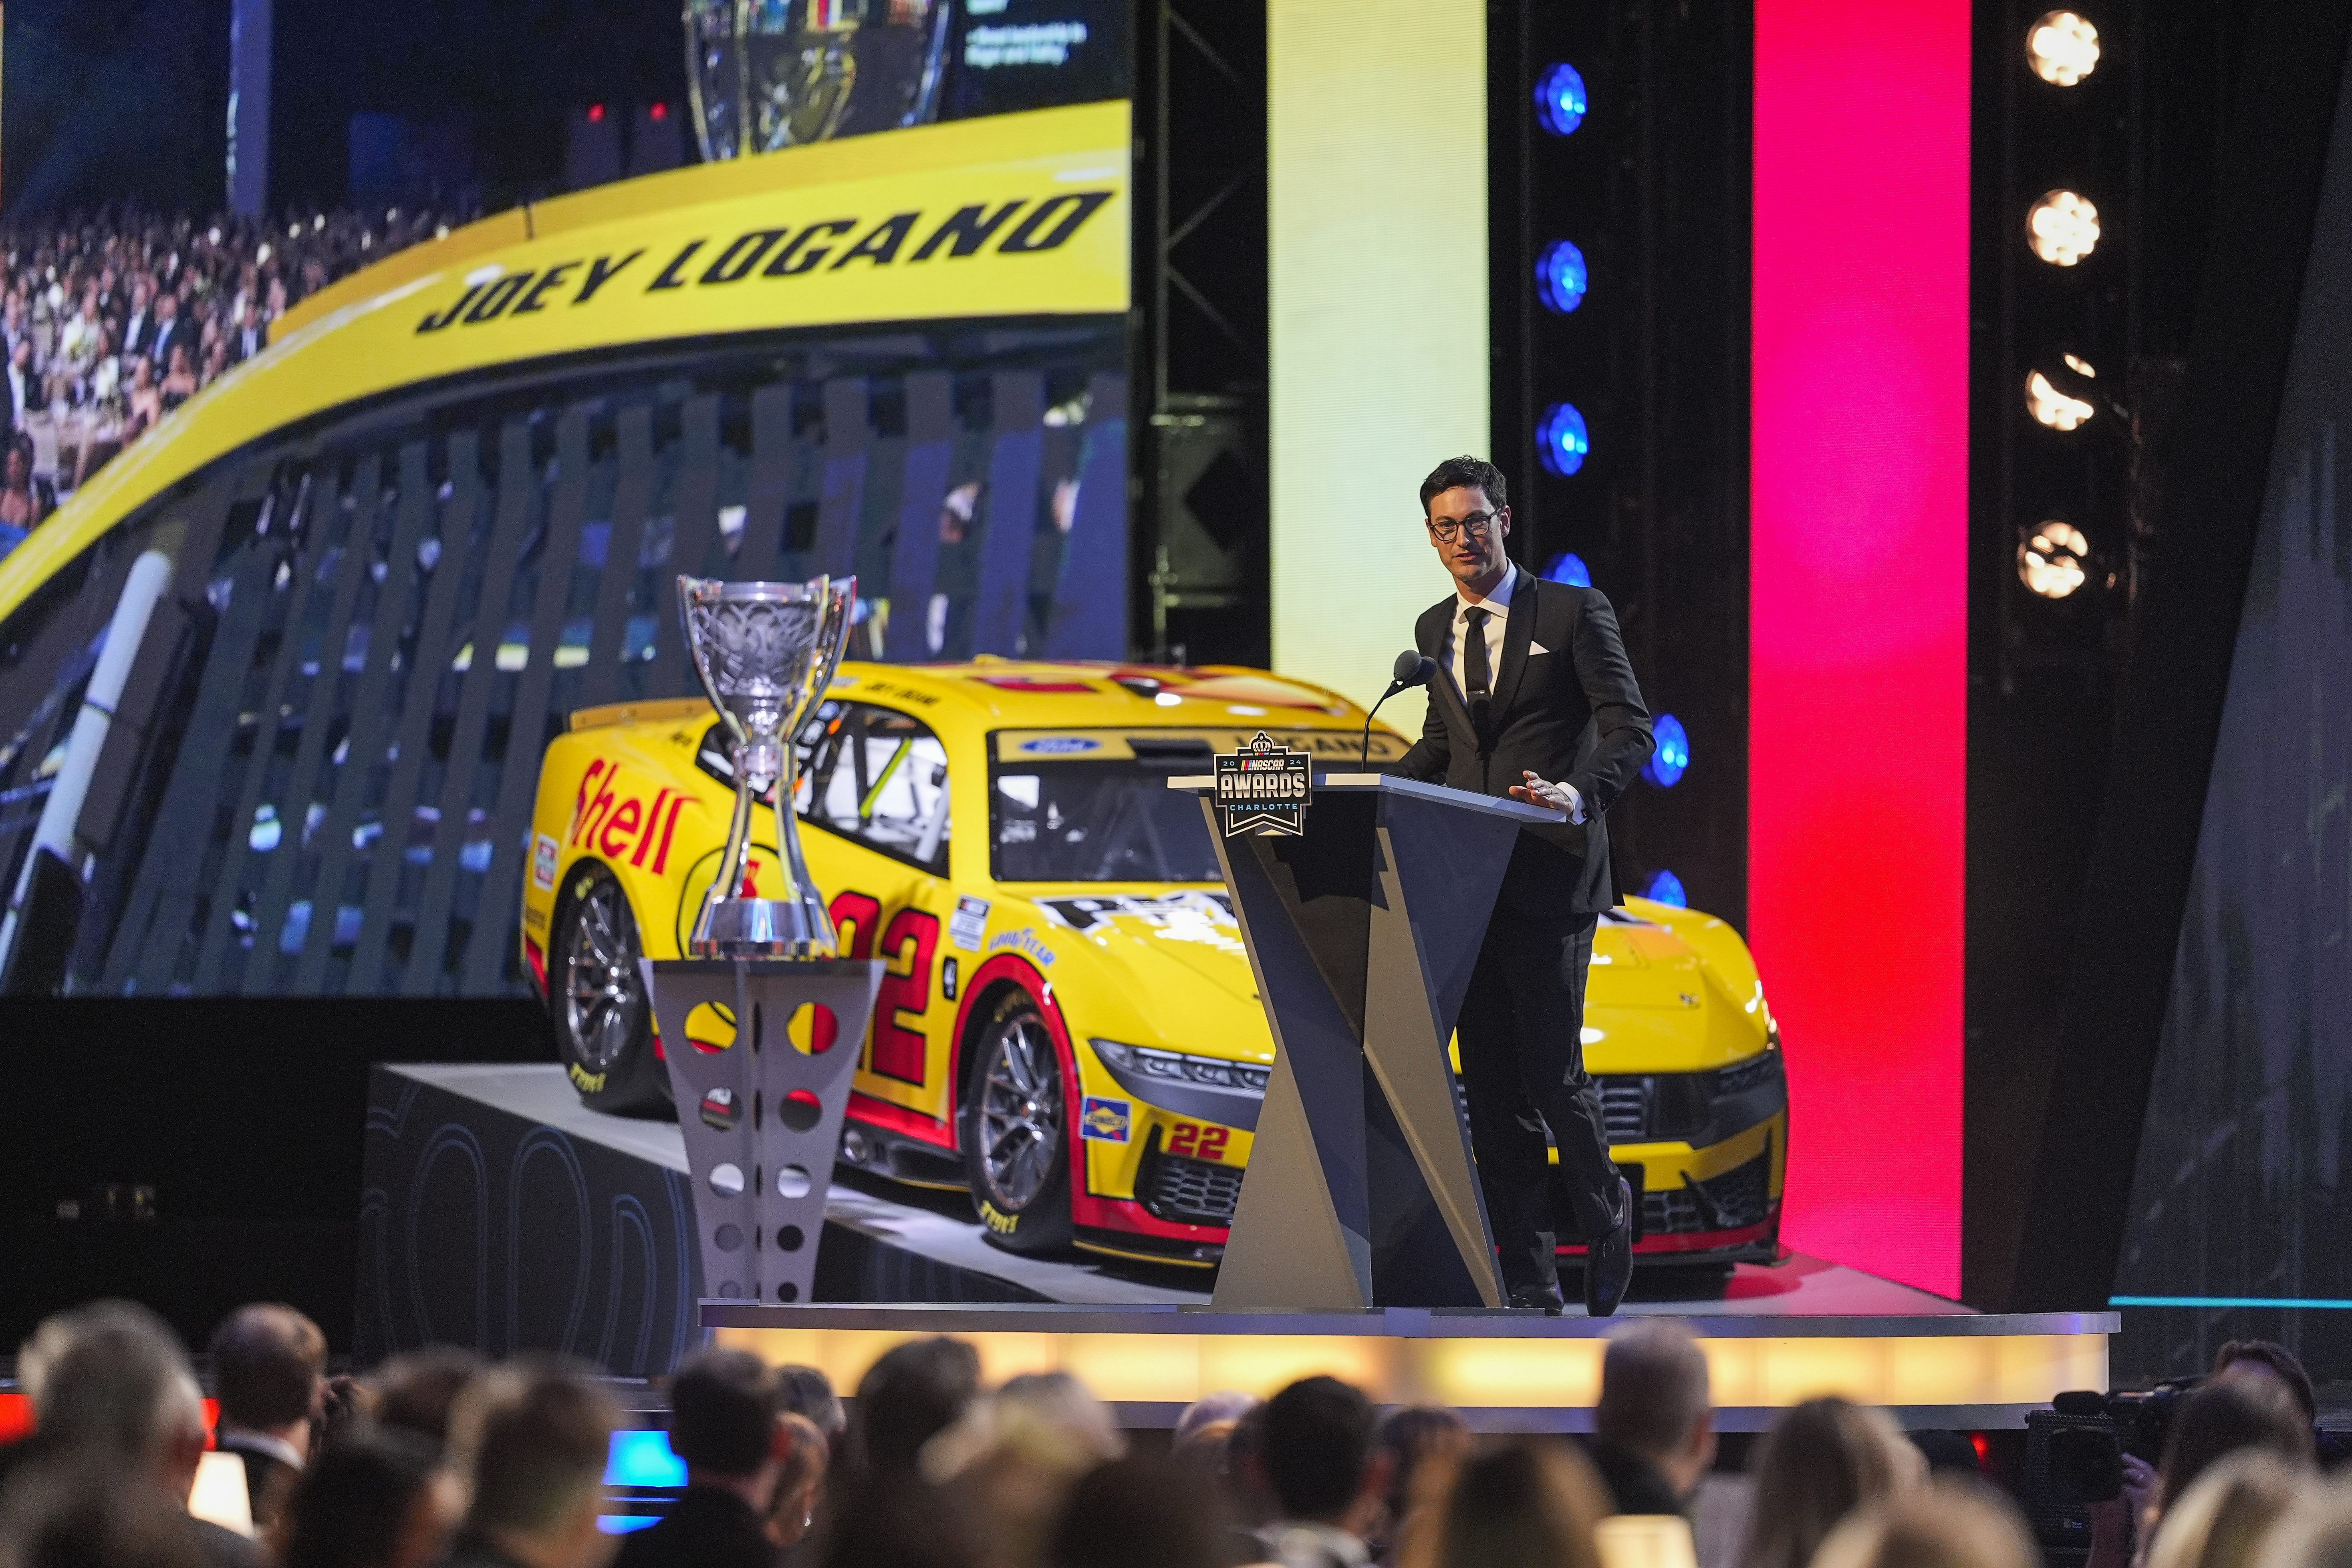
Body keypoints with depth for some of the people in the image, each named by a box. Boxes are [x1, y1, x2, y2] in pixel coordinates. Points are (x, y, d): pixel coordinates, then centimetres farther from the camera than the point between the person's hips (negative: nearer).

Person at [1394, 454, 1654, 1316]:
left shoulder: (1575, 612, -2)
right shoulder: (1434, 630, 16)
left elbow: (1630, 727, -7)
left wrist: (1578, 794, -25)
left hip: (1548, 874, -5)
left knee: (1552, 1073, -8)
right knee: (1490, 1087, 3)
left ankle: (1606, 1216, 21)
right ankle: (1529, 1285, 6)